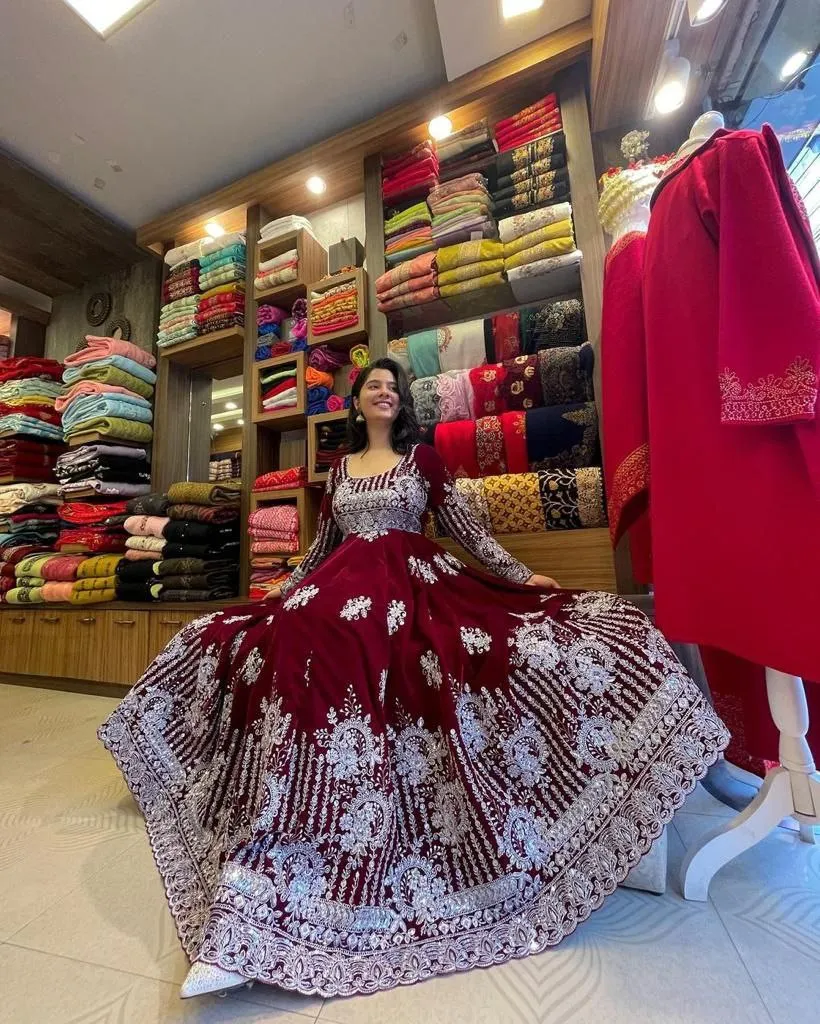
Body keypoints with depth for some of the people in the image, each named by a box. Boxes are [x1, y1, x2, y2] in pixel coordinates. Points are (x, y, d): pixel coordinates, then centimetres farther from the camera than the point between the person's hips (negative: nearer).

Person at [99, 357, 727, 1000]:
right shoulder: (339, 469, 22)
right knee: (302, 665, -19)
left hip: (412, 590, -3)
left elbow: (465, 528, 9)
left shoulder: (423, 457, 14)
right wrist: (280, 591, 26)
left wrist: (520, 575, 3)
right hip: (339, 591, 4)